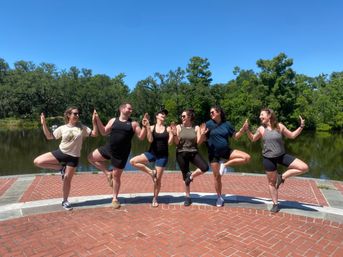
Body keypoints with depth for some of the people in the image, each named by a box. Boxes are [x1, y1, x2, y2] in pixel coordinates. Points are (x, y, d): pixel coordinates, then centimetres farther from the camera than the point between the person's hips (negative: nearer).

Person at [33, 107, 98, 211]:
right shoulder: (62, 128, 0)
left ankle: (65, 201, 24)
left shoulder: (82, 128, -1)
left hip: (73, 157, -1)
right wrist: (44, 124, -6)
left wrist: (94, 121, -14)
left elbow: (94, 134, -6)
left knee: (67, 179, 6)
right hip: (61, 152, 2)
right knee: (37, 162, -11)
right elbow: (49, 136, 5)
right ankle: (61, 167, 6)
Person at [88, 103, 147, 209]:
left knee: (116, 176, 5)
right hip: (108, 148, 4)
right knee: (91, 158, 3)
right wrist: (98, 120, -4)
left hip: (121, 153, -3)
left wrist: (144, 126, -20)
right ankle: (108, 173, 16)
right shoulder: (113, 120, 4)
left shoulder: (133, 123, -3)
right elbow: (104, 132, 5)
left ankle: (115, 199, 24)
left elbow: (141, 137, -7)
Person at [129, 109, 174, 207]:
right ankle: (151, 172, -3)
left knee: (158, 179, 4)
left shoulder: (168, 128, 1)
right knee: (133, 161, -18)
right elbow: (150, 140, -13)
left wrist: (173, 134, -17)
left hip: (163, 156, -1)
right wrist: (147, 127, -18)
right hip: (152, 153, 1)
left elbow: (169, 142, -3)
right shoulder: (152, 127, 0)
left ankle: (155, 199, 24)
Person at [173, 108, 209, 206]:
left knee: (205, 167, -23)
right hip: (181, 154, 0)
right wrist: (175, 134, -21)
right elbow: (176, 143, -5)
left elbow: (198, 142, -5)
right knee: (185, 176, 7)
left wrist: (202, 134, -20)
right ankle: (188, 197, 26)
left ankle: (191, 176, 6)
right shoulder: (178, 127, -2)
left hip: (193, 152, 1)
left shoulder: (196, 128, 0)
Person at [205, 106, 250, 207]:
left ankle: (225, 164, -3)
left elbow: (235, 136, 6)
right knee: (217, 177, 5)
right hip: (214, 154, -2)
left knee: (247, 157, -13)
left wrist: (242, 130, -10)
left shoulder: (226, 124, 0)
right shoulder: (208, 124, -5)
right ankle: (219, 198, 25)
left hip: (226, 151, 2)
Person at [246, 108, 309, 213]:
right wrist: (247, 130, -3)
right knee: (271, 182, 8)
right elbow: (253, 139, 11)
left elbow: (292, 135, 7)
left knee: (304, 168, -10)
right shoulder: (261, 129, -5)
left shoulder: (280, 126, -5)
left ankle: (282, 177, 3)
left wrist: (301, 127, -4)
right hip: (268, 159, -1)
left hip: (282, 155, 2)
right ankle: (275, 204, 27)